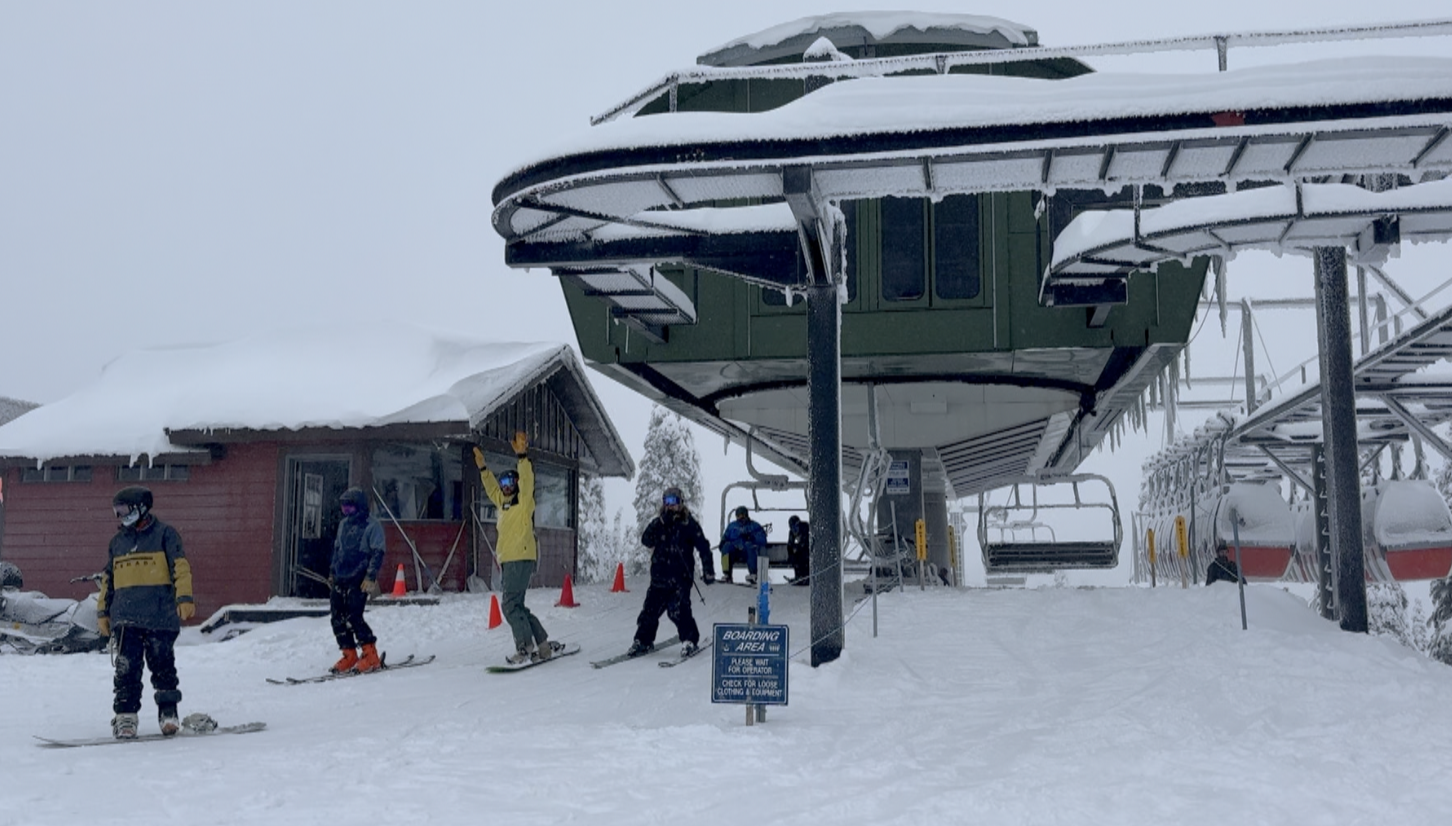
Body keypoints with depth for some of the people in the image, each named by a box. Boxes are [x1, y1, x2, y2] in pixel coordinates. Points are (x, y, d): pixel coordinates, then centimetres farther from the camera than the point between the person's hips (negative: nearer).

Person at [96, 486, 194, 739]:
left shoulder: (165, 534, 2)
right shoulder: (117, 541, 18)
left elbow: (180, 567, -6)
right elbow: (107, 579, 24)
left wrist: (184, 598, -17)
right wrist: (103, 612, 20)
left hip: (160, 615, -4)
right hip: (125, 617, 4)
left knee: (162, 665, 2)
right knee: (127, 667, -4)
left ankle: (168, 712, 14)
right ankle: (125, 715, 0)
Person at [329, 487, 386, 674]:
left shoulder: (372, 525, -5)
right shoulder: (343, 524, 17)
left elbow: (378, 553, -10)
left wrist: (371, 577, -17)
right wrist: (331, 573, 23)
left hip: (358, 580, -7)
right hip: (339, 579, 7)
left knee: (353, 618, -14)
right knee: (337, 618, 3)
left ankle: (371, 656, -3)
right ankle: (349, 656, 12)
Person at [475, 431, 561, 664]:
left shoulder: (524, 502, -2)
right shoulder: (504, 503, 19)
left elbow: (527, 480, -18)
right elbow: (492, 489, 35)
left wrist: (522, 457, -27)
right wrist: (482, 468, 35)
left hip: (521, 559, -9)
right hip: (507, 561, 9)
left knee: (510, 604, -14)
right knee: (515, 606, 10)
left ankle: (525, 648, -13)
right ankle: (543, 645, 15)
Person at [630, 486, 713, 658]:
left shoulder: (688, 523, 0)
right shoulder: (658, 522, 10)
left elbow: (703, 547, 0)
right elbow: (646, 540, -4)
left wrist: (708, 571, -5)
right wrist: (660, 525, -15)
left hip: (680, 577, -4)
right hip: (659, 576, 4)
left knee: (677, 610, -14)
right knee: (650, 609, 6)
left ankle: (690, 641, 1)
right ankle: (643, 641, 20)